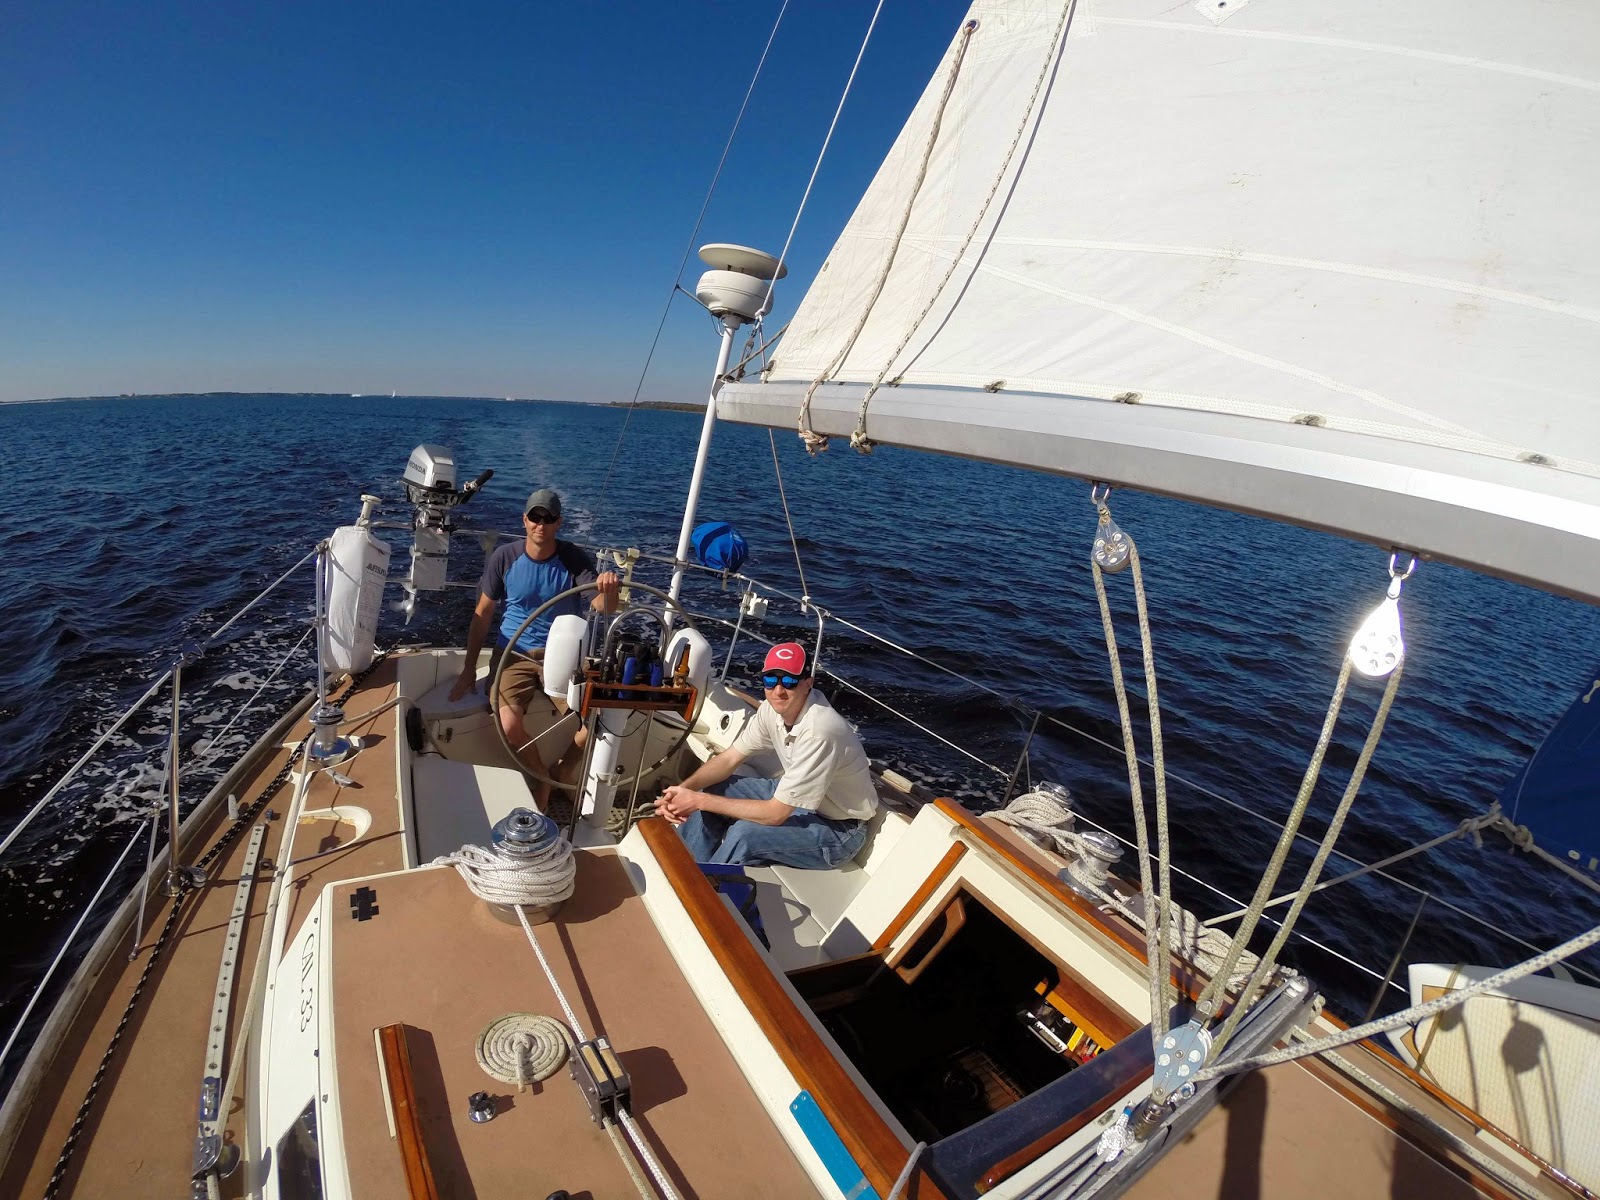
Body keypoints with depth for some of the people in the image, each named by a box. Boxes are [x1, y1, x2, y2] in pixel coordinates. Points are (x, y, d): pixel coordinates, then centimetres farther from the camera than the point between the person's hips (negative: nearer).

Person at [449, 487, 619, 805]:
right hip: (514, 655, 0)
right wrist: (469, 669, 4)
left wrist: (609, 589, -44)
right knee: (509, 726, -26)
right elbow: (482, 614, 4)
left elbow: (602, 607, -19)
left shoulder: (575, 559, -7)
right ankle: (544, 776, 5)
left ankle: (559, 770, 11)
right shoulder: (504, 557, -5)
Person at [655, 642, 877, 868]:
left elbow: (775, 814, -31)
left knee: (744, 833, -28)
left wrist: (699, 800, -26)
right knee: (708, 792, -3)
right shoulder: (772, 708, -11)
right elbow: (729, 759, -1)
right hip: (794, 797, 8)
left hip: (839, 827, -7)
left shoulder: (818, 730, -34)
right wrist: (682, 790, -19)